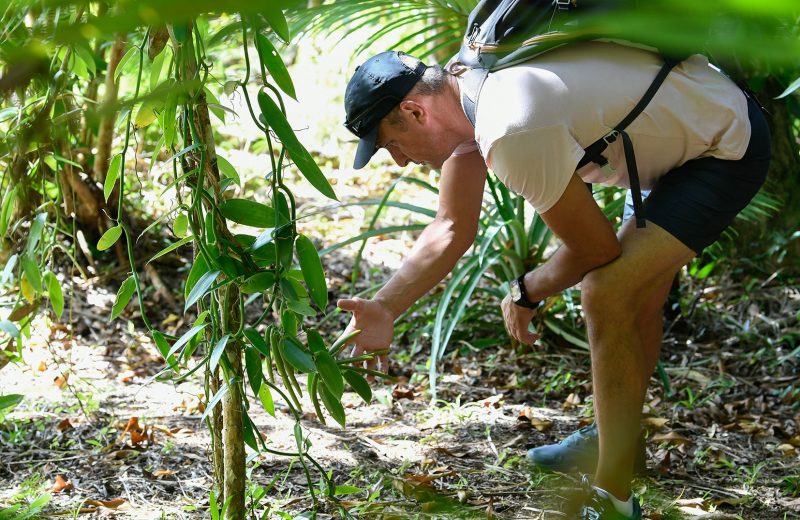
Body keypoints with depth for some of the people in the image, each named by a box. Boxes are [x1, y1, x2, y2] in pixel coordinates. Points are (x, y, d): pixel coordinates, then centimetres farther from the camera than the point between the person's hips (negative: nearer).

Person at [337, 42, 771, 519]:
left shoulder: (509, 131, -31)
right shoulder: (465, 92, -2)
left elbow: (595, 248, -18)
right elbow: (451, 229, 3)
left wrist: (526, 295, 0)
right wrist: (384, 309, -8)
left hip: (730, 150, -10)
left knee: (609, 295, -18)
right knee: (638, 289, 23)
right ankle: (615, 438, 43)